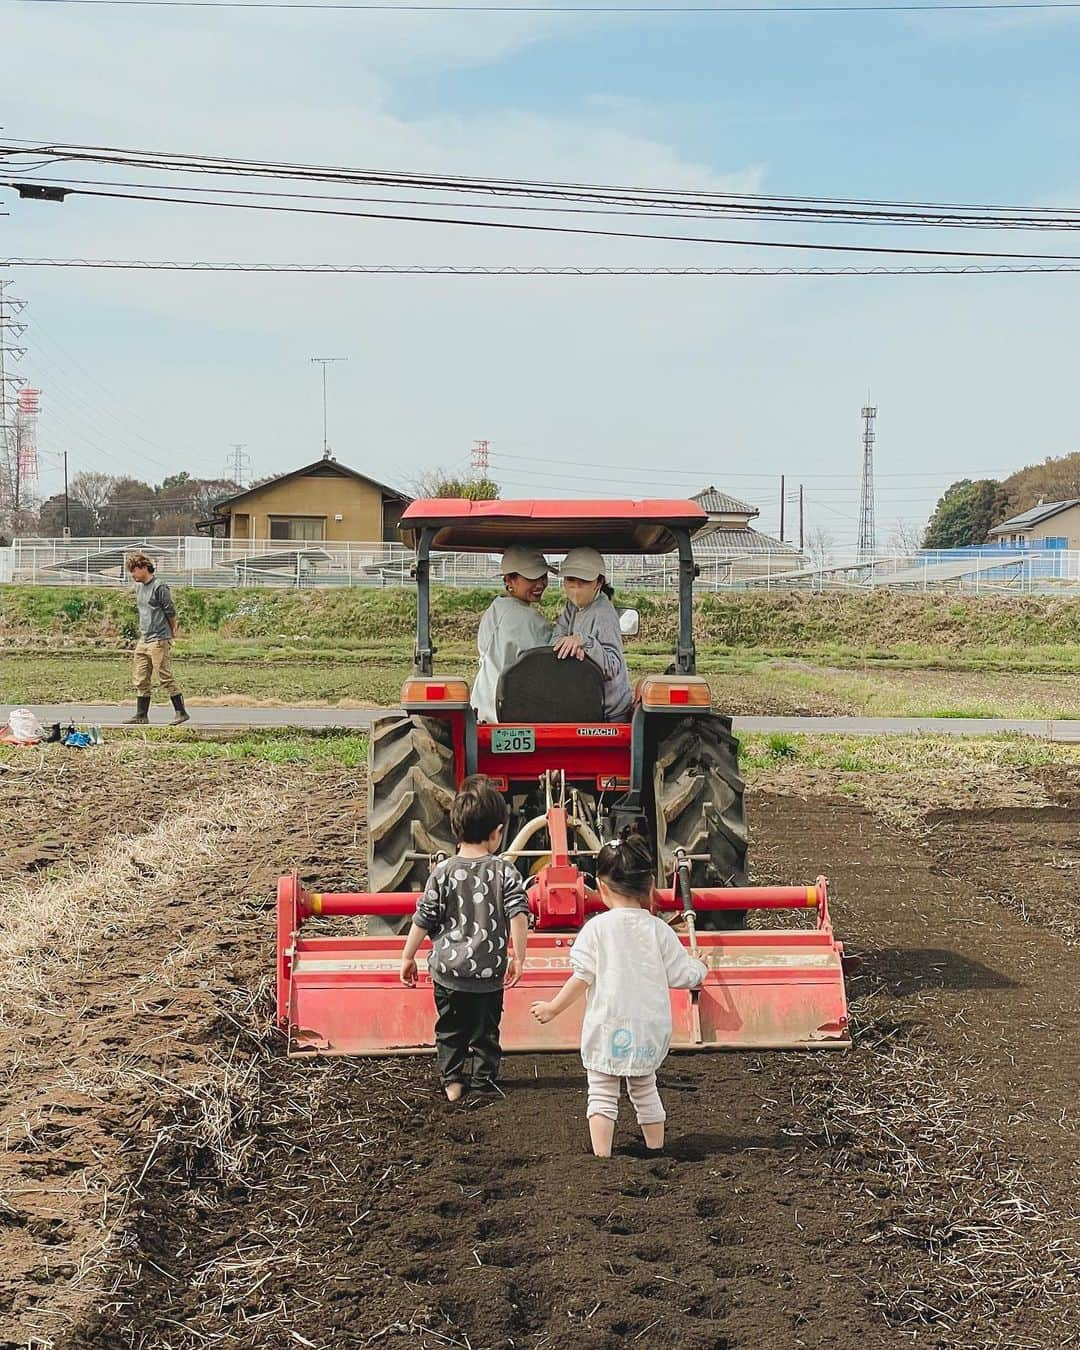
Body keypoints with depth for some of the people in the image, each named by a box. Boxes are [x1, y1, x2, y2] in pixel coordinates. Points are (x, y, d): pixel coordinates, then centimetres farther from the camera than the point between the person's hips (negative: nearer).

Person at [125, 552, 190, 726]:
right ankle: (141, 715, 13)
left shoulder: (159, 587, -12)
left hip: (159, 641, -8)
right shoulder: (139, 587, 15)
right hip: (143, 640, 9)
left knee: (165, 678, -7)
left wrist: (171, 634, 2)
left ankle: (181, 712, 0)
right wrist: (142, 634, 17)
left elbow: (171, 612, -8)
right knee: (140, 680, 8)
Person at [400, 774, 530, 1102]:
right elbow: (519, 917, -14)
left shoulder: (443, 872, -7)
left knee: (450, 1028, 18)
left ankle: (452, 1081, 19)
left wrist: (408, 956, 7)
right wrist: (518, 958, -3)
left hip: (448, 969, 1)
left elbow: (423, 920, -4)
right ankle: (484, 1081, 22)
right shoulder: (505, 872, -9)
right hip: (490, 972, 0)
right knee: (486, 1030, 16)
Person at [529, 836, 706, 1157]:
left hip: (608, 1026, -3)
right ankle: (656, 1151, 28)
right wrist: (699, 968, 24)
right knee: (644, 1089, 22)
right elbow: (680, 976, 2)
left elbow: (582, 977, -10)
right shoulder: (659, 930, -2)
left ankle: (602, 1156, -1)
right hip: (650, 1026, 3)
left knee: (602, 1094, 6)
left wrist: (553, 1008, 2)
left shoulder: (596, 928, -9)